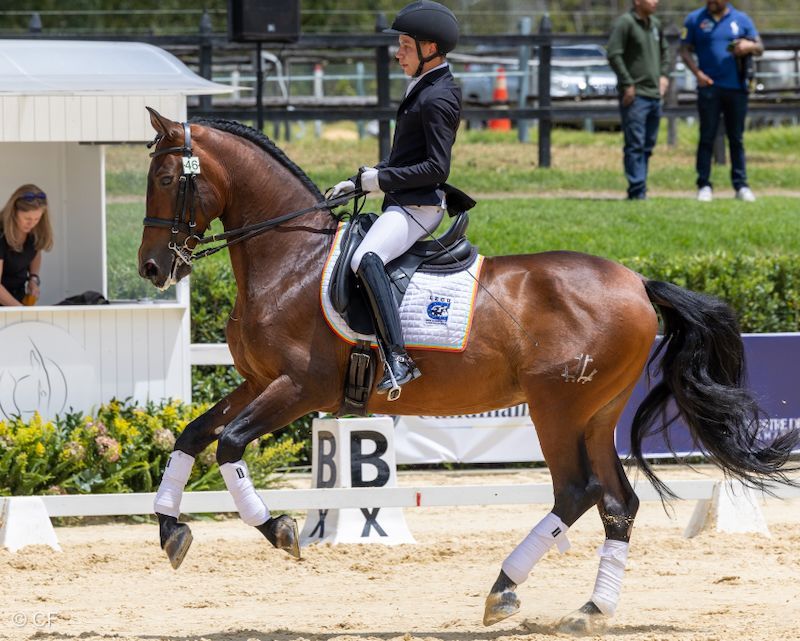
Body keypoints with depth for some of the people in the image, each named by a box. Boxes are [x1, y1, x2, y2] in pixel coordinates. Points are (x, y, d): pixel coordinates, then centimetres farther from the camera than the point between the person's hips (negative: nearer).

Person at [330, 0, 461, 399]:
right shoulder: (424, 90, 18)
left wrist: (381, 179, -18)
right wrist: (359, 182, 17)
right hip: (403, 203, 12)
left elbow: (437, 168, -21)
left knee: (366, 259, -35)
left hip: (419, 205, -12)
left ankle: (397, 359, -42)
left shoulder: (438, 98, -15)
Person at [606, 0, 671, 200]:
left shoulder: (655, 24, 14)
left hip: (654, 94, 8)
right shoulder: (625, 23, -9)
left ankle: (640, 190, 14)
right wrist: (628, 84, -16)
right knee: (635, 146, -10)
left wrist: (664, 75, 14)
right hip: (635, 95, -8)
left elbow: (664, 51, 29)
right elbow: (614, 54, -14)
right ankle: (637, 191, -11)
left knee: (647, 146, 9)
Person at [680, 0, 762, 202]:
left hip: (737, 87, 1)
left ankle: (741, 185, 9)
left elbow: (760, 48, 11)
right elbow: (685, 50, 5)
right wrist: (697, 72, -11)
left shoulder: (741, 20, 8)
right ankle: (704, 185, 1)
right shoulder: (695, 19, 5)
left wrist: (750, 46, -13)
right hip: (709, 87, -1)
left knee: (737, 138, 5)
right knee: (707, 138, -2)